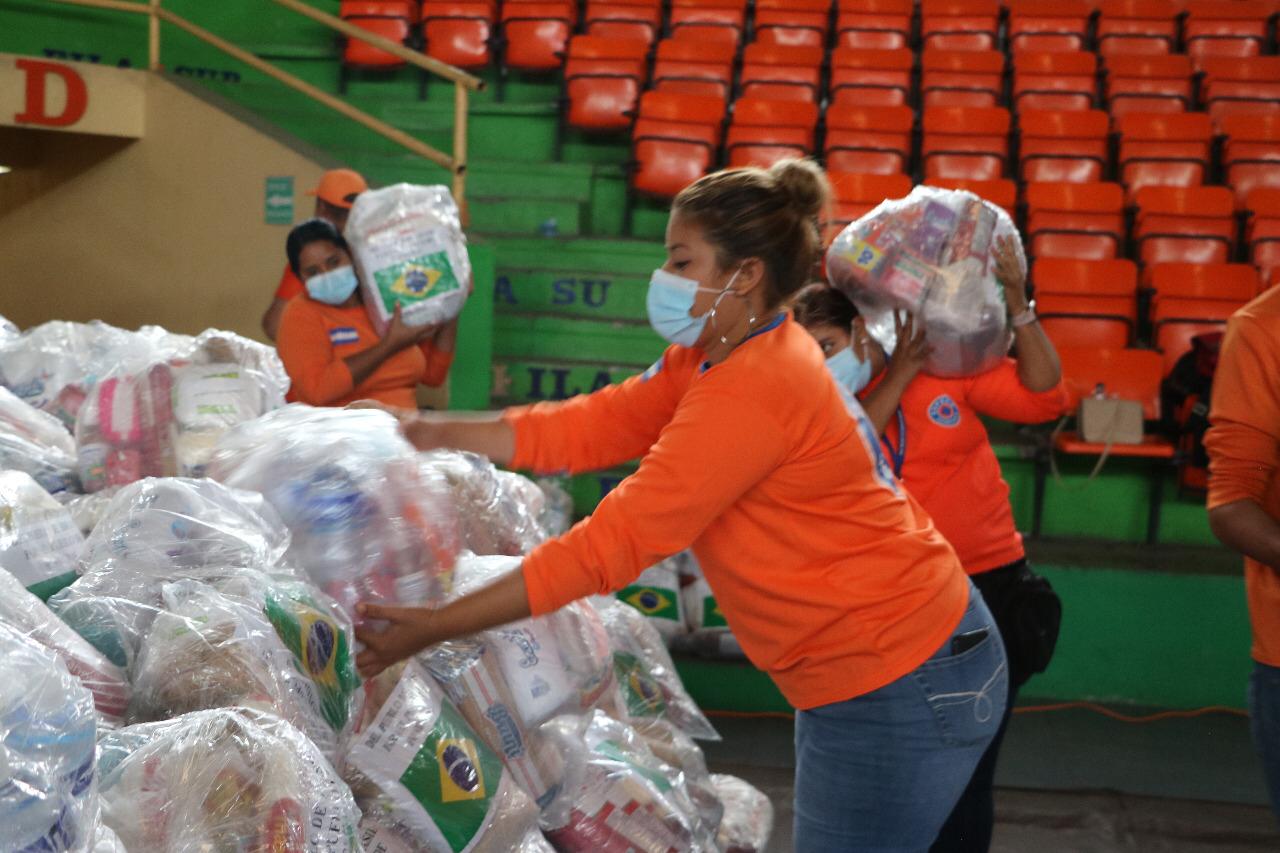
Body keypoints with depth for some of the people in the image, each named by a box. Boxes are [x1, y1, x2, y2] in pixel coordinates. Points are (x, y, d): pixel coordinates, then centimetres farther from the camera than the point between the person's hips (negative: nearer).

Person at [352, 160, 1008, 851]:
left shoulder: (751, 389, -26)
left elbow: (606, 547, -27)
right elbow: (589, 428, 4)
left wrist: (431, 627, -23)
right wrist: (429, 432, 0)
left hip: (903, 688, -9)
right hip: (859, 673, 9)